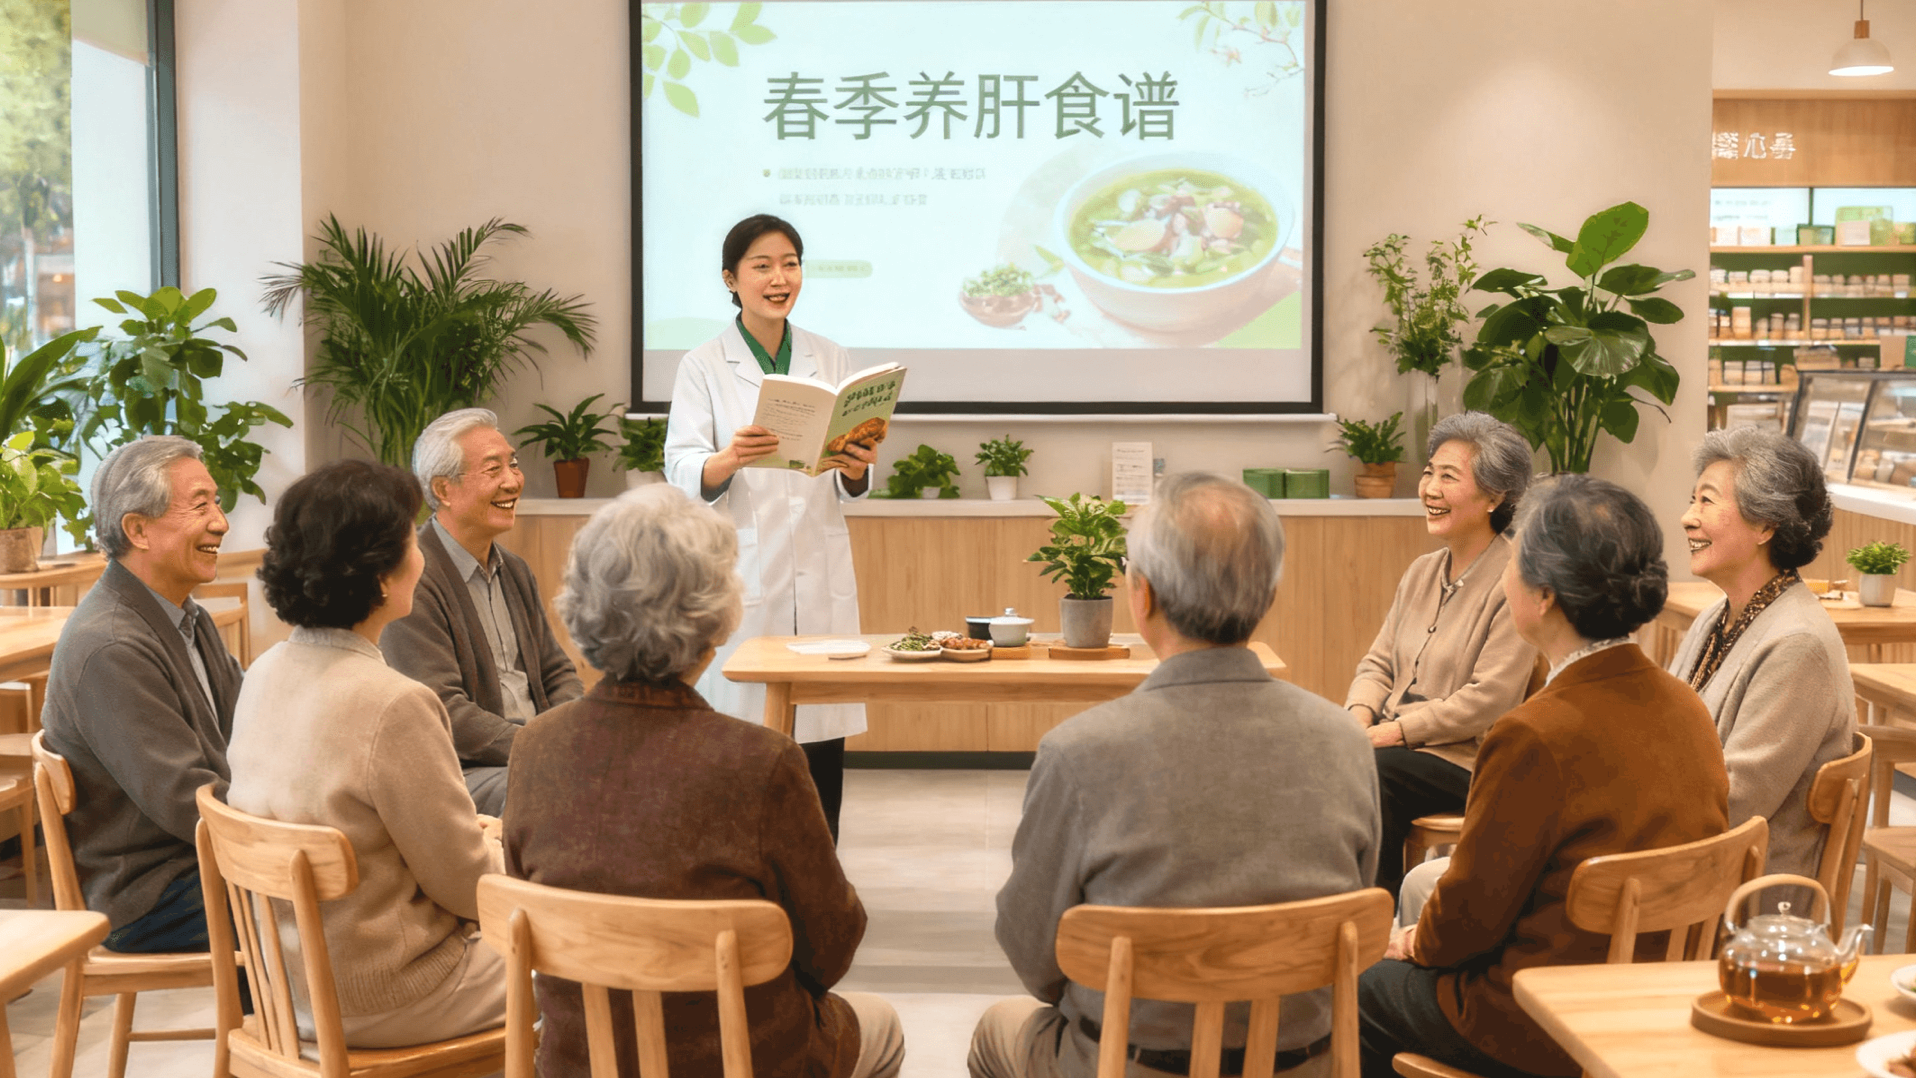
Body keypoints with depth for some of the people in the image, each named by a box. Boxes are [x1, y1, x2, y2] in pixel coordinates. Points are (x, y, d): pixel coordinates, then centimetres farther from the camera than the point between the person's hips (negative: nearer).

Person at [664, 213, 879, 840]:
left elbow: (852, 487, 10)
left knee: (823, 742, 1)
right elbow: (683, 474, -8)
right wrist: (729, 459, -30)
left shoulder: (831, 360, 12)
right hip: (740, 575, -3)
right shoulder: (703, 367, 3)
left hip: (819, 574, 3)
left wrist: (855, 469, -14)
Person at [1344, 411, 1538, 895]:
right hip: (1391, 743, 7)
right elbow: (1379, 662, 16)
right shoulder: (1421, 572, 15)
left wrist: (1394, 731, -18)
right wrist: (1360, 716, -6)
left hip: (1467, 760, -6)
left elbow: (1488, 700, -16)